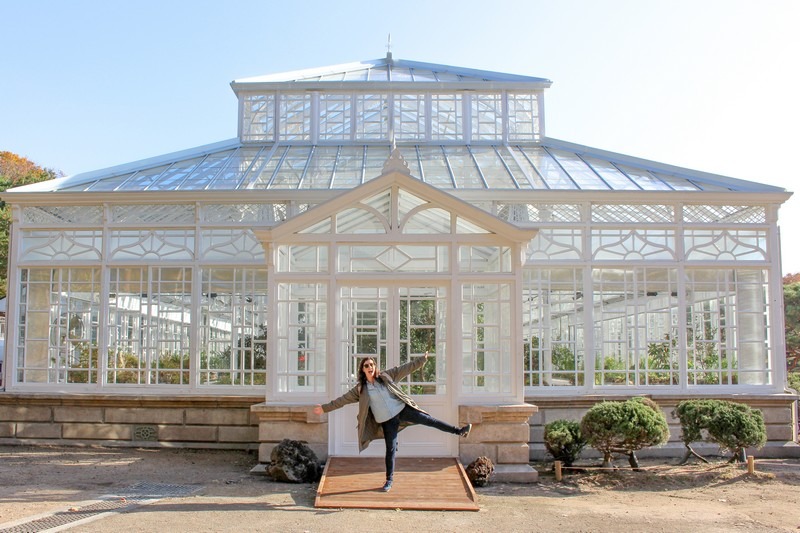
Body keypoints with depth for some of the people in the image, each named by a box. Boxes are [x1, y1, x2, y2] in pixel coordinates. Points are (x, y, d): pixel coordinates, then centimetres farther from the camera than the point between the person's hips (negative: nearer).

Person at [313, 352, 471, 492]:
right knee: (391, 449, 0)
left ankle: (459, 431, 3)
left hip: (403, 410, 1)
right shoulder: (360, 389, -1)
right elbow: (343, 399, 2)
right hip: (387, 420, -1)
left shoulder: (386, 376, 1)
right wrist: (325, 408, -1)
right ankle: (389, 480, 13)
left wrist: (422, 359, 1)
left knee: (428, 420, -3)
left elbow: (405, 368, 4)